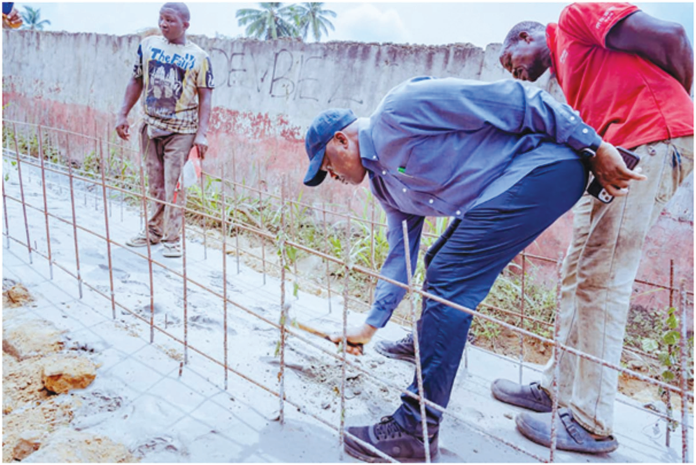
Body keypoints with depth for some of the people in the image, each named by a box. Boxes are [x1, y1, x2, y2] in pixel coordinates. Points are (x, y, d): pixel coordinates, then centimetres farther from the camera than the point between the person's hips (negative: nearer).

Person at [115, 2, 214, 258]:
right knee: (155, 185, 13)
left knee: (173, 187, -4)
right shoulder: (148, 44, 5)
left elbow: (205, 98, -6)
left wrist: (201, 134, -15)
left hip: (180, 131, -4)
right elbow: (136, 81, 11)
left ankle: (173, 238, 7)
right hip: (151, 126, 4)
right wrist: (123, 115, 7)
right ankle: (154, 230, 27)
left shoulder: (199, 57, -5)